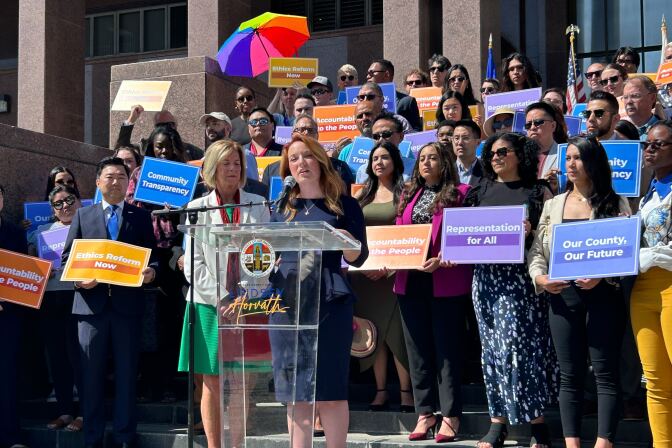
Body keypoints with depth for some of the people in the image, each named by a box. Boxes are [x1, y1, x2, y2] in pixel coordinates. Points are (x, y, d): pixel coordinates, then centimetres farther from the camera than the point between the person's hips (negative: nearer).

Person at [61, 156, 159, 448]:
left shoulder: (141, 217, 11)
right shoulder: (83, 215, 12)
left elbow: (152, 256, 9)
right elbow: (67, 257, 10)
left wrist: (151, 271, -14)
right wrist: (78, 279, -9)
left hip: (128, 303, 0)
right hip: (91, 301, 1)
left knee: (126, 372, 3)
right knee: (91, 373, 3)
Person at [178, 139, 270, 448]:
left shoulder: (257, 205, 10)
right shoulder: (198, 208, 7)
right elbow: (193, 263, 1)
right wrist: (219, 297, -11)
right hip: (209, 304, 0)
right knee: (212, 384, 2)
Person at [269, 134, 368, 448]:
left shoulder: (344, 205, 5)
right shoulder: (282, 209, 14)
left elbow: (357, 259, 0)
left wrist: (348, 241, -21)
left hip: (329, 303, -3)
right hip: (286, 302, 3)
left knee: (329, 388, -2)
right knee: (294, 389, 4)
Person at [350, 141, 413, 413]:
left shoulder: (403, 193, 0)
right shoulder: (364, 194, 14)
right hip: (365, 268, 4)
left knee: (396, 329, -6)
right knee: (374, 331, 5)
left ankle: (405, 392, 0)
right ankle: (381, 392, 10)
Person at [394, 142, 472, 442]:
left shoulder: (459, 193, -1)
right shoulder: (409, 195, 17)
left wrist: (442, 261, -20)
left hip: (446, 282, -6)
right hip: (410, 281, 6)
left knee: (446, 348, -1)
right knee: (418, 349, 9)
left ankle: (450, 416, 4)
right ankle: (425, 413, 15)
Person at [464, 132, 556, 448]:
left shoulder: (537, 191, 4)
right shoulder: (481, 191, 15)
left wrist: (531, 232, -18)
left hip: (521, 276, -4)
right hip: (486, 276, 4)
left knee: (517, 344, -10)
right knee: (493, 347, 5)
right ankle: (497, 423, 10)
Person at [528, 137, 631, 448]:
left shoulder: (615, 204, 4)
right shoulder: (553, 205, 13)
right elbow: (536, 250, 10)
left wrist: (602, 275, -17)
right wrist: (540, 277, -8)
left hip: (603, 295, -3)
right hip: (563, 296, 3)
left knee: (605, 372, -3)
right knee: (570, 374, 4)